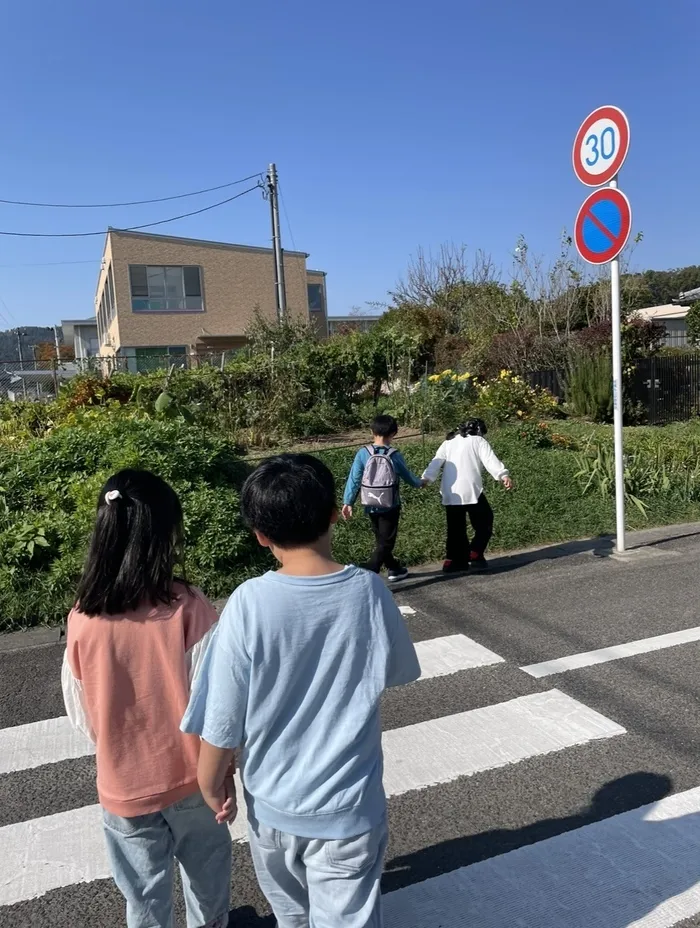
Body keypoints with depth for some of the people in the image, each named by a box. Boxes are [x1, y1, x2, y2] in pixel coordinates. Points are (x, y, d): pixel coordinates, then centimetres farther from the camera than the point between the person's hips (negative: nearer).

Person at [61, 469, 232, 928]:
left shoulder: (82, 621, -16)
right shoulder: (189, 608, -23)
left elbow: (82, 716, -4)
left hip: (123, 784, 1)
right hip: (191, 774, -1)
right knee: (206, 865, 28)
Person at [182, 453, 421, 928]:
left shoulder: (250, 603, -23)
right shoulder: (369, 592, -18)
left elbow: (223, 719, -16)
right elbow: (396, 673, 1)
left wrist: (213, 782, 3)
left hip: (273, 801, 1)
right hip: (349, 807, -1)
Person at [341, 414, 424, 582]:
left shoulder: (363, 453, -10)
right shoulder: (395, 456, -12)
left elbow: (354, 479, -11)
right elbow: (408, 476, 4)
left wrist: (348, 502, -4)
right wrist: (420, 483, 25)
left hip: (371, 506, 3)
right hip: (389, 506, -3)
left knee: (381, 540, 21)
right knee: (385, 543, 3)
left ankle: (395, 569, 38)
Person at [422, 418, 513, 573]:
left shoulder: (448, 442, 20)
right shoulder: (479, 441, 7)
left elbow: (436, 462, 7)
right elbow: (490, 461, -10)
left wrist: (426, 479, -3)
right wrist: (504, 476, -21)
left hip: (450, 493, 5)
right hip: (471, 491, -5)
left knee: (456, 528, 12)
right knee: (484, 523, 8)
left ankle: (453, 560, 9)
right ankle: (475, 554, -2)